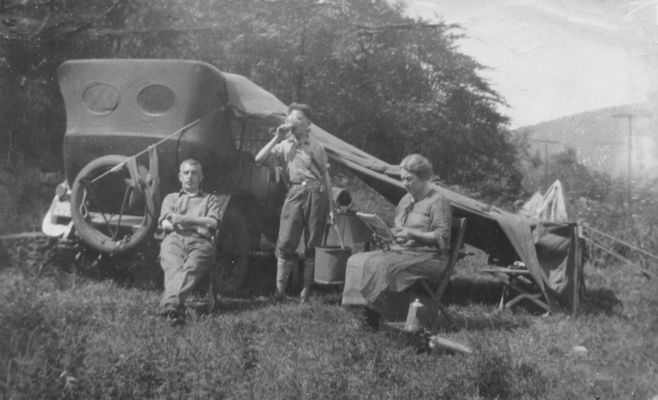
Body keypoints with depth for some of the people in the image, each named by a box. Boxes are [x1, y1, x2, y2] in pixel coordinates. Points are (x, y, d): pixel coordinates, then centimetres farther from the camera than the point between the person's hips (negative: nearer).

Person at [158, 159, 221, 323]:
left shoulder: (210, 199, 33)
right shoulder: (171, 198, 36)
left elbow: (213, 223, 12)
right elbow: (165, 224, 16)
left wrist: (185, 219, -1)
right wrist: (197, 225, -1)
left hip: (200, 242, -1)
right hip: (174, 239, 1)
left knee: (191, 268, -37)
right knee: (173, 268, -35)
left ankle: (169, 302, -61)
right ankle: (177, 308, -59)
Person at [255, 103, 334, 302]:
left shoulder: (316, 147, 12)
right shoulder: (283, 146, 13)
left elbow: (326, 177, 12)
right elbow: (259, 159, 0)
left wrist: (330, 207, 7)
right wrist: (277, 138, -3)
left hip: (316, 194, 0)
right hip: (295, 194, 0)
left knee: (312, 244, 0)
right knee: (286, 241, -8)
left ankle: (306, 290, 8)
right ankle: (279, 289, -2)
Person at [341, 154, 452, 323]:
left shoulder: (437, 201, -5)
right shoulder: (406, 199, 20)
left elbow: (441, 236, -11)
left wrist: (412, 234, -21)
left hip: (428, 256, -8)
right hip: (401, 250, 8)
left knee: (380, 265, -33)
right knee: (356, 261, -14)